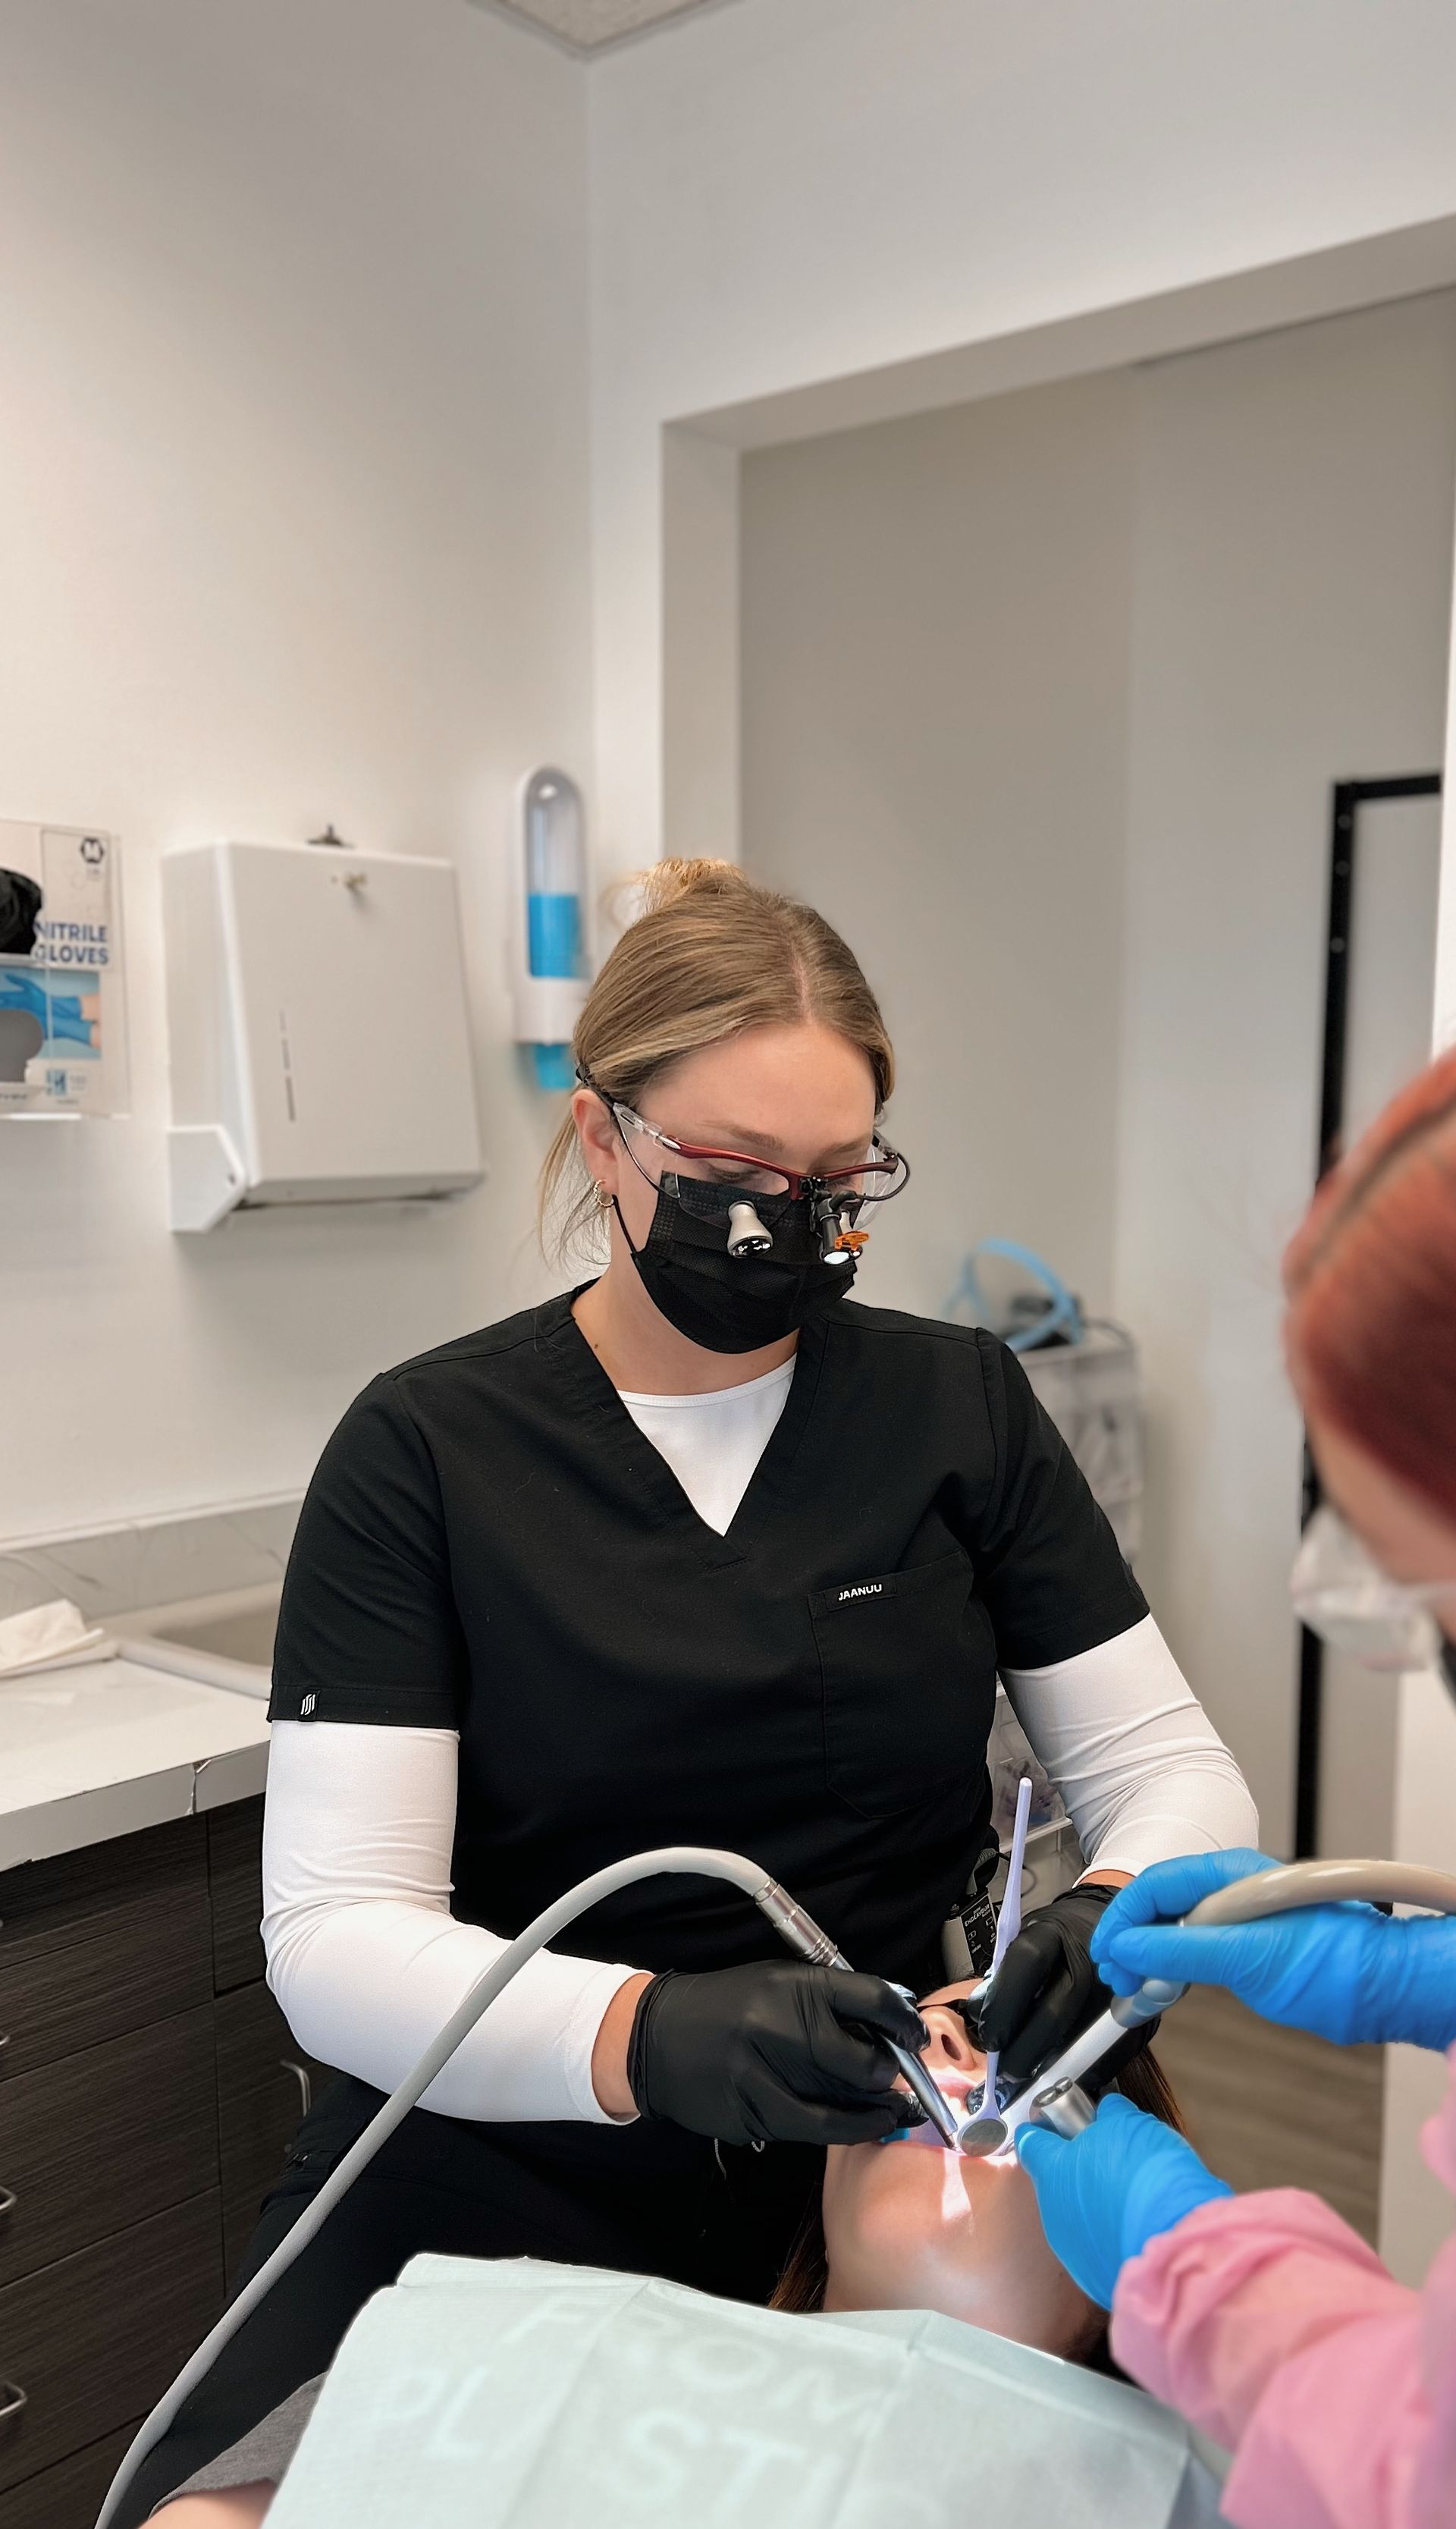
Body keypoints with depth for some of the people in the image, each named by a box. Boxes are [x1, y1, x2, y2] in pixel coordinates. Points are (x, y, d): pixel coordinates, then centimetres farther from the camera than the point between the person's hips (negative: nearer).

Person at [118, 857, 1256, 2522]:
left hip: (864, 2170, 3)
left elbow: (1169, 1767, 4)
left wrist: (1122, 1911, -19)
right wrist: (647, 2036, -30)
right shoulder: (427, 1450, -7)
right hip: (493, 2171, -2)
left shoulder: (958, 1407, 0)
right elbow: (333, 1936, -12)